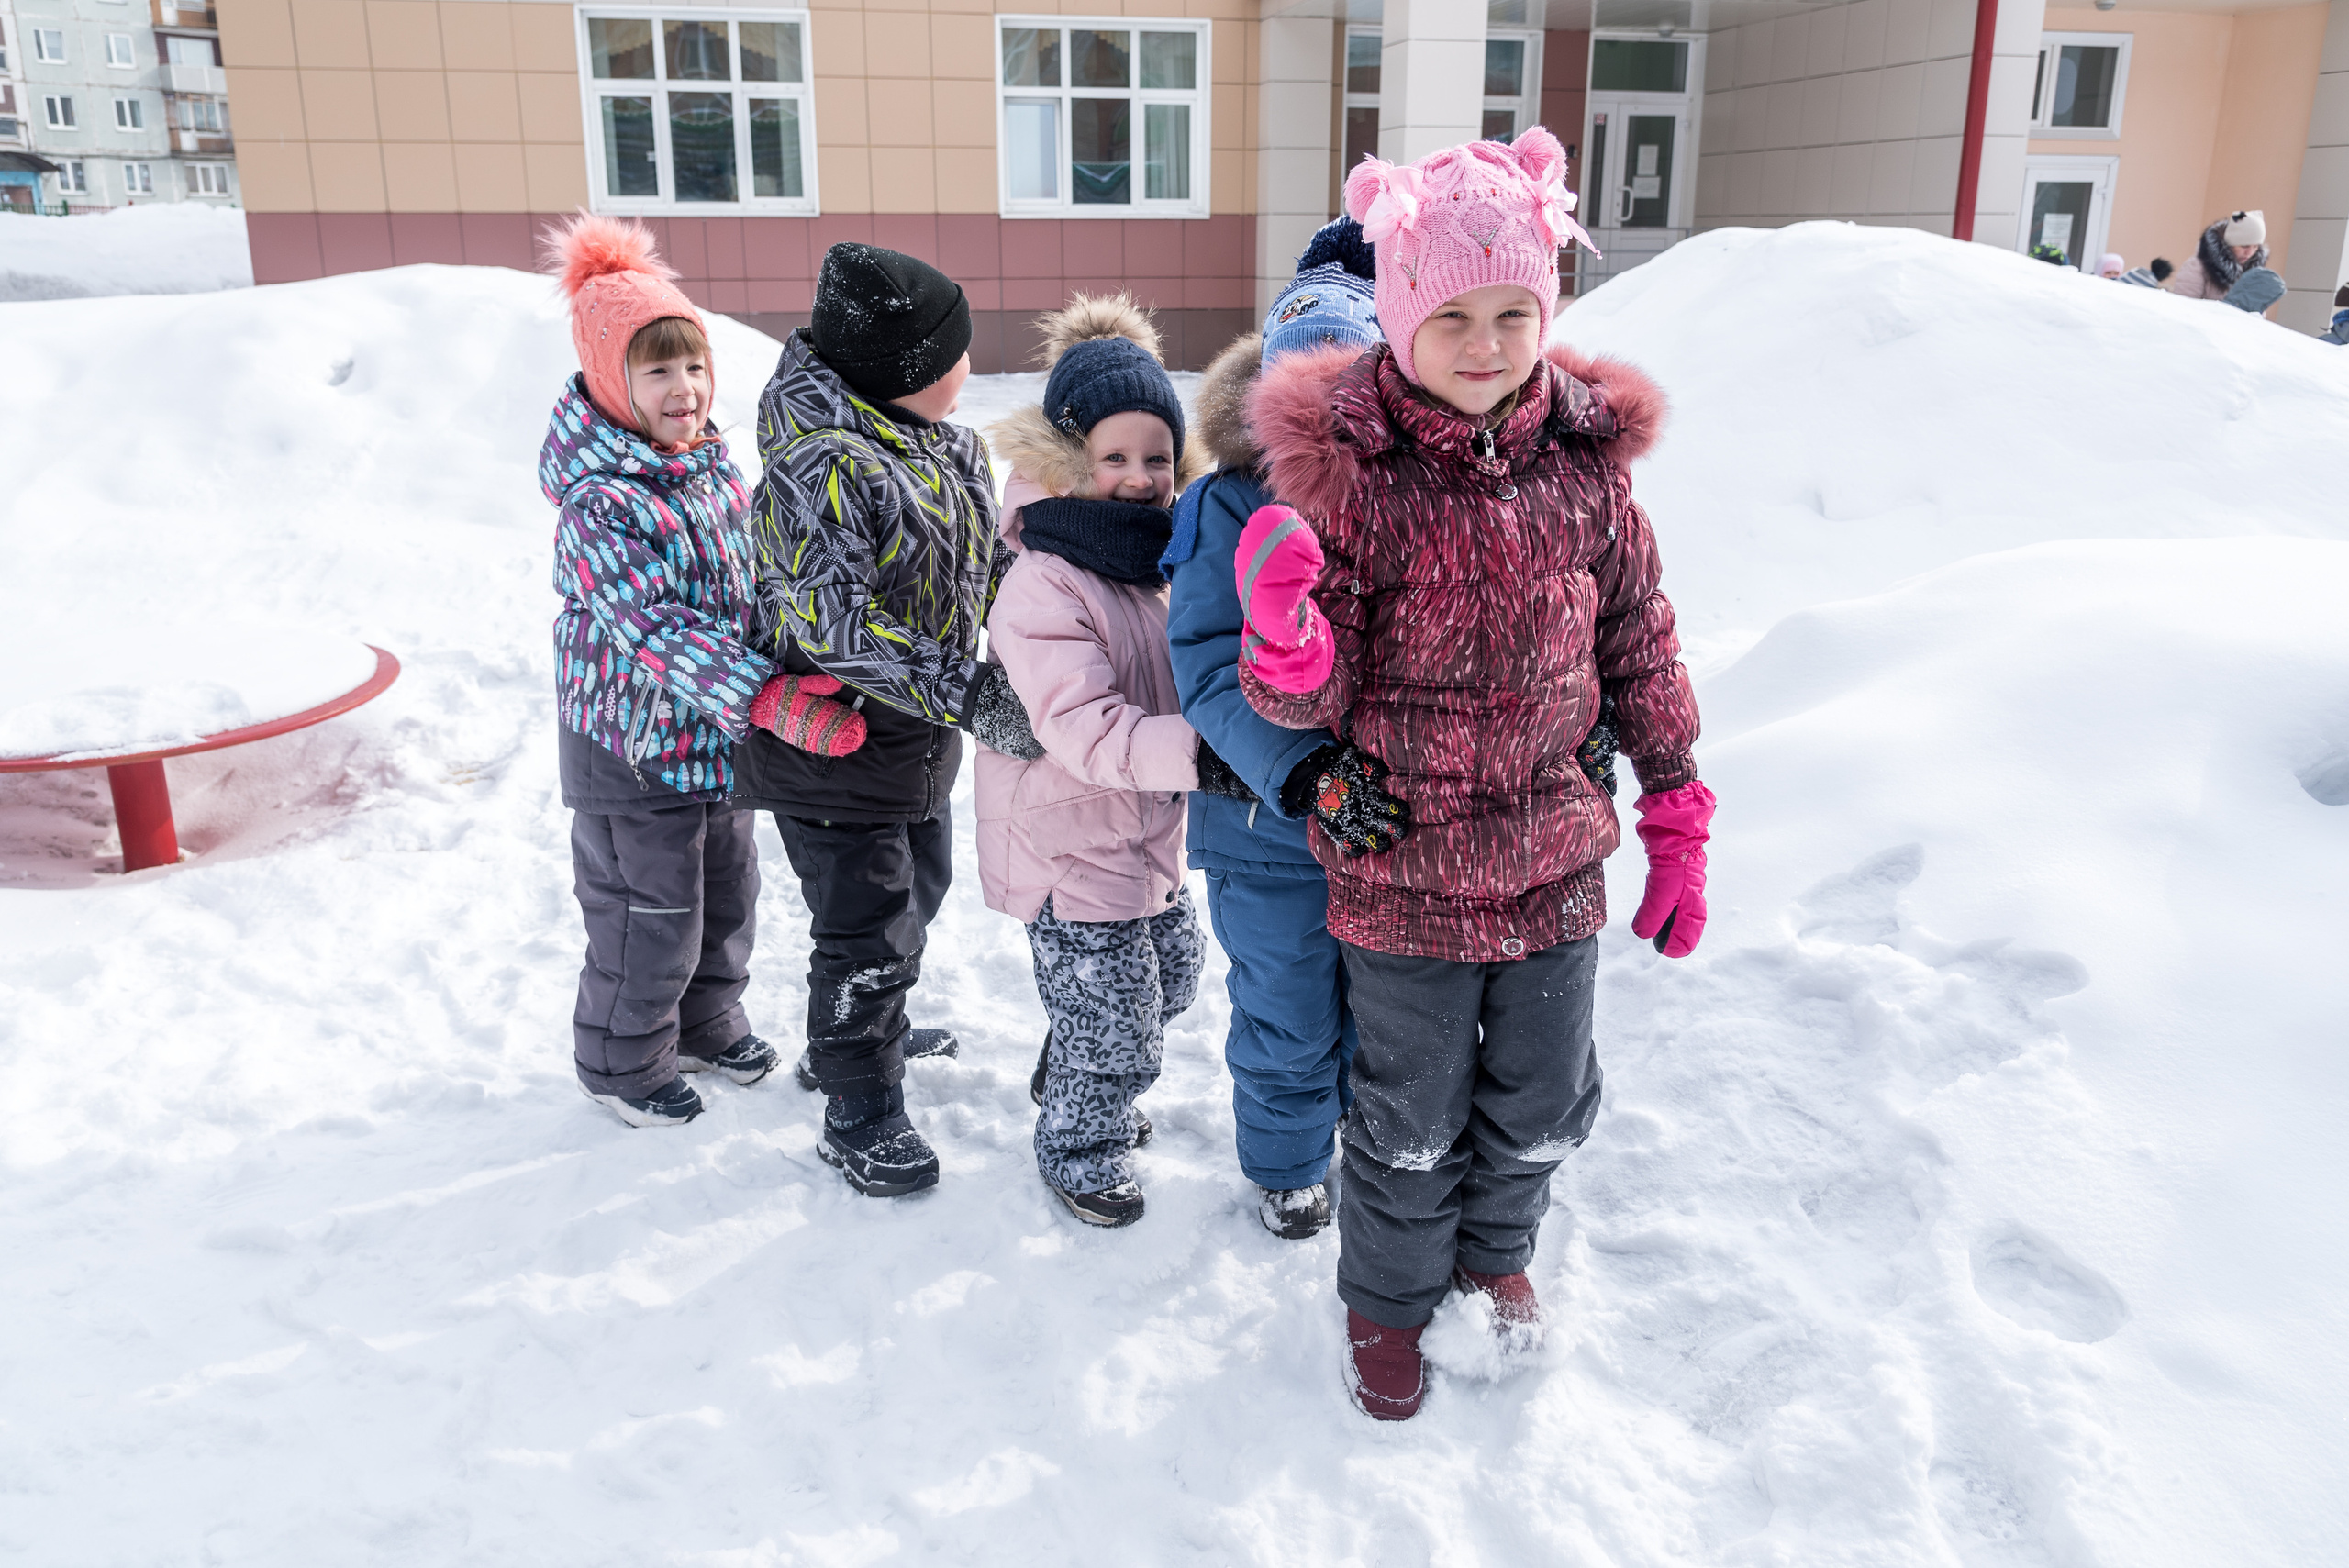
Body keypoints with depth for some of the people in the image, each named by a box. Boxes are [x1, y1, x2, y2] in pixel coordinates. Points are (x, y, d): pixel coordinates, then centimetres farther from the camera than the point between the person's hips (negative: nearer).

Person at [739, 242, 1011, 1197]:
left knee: (917, 889, 26)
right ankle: (859, 1115, 20)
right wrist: (963, 690, -36)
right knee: (866, 932, 0)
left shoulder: (948, 446, 5)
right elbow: (831, 622, -32)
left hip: (918, 740, 10)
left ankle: (863, 1039, 49)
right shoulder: (821, 466, -25)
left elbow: (985, 563, 17)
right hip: (833, 744, -10)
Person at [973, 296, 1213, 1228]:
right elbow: (1087, 734, -35)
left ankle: (1073, 1083, 52)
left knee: (1173, 969, 27)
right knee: (1113, 1026, 5)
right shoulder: (1044, 588, -27)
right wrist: (1202, 750, -44)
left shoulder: (1159, 557, 3)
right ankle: (1079, 1152, 34)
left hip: (1144, 834, 9)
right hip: (1071, 848, -9)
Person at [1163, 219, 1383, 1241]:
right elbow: (1213, 667, -20)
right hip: (1272, 822, -2)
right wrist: (1305, 771, -34)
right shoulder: (1233, 506, -11)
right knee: (1288, 1024, 16)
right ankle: (1288, 1167, 44)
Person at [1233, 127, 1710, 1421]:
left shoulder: (1586, 460, -4)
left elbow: (1641, 655, 7)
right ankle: (1388, 1300, 43)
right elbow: (1316, 698, -14)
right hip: (1404, 871, -3)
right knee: (1410, 1123, 15)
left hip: (1554, 863, 3)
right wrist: (1279, 623, -37)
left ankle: (1494, 1248, 52)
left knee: (1542, 1108, 20)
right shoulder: (1348, 468, -15)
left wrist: (1678, 829, 9)